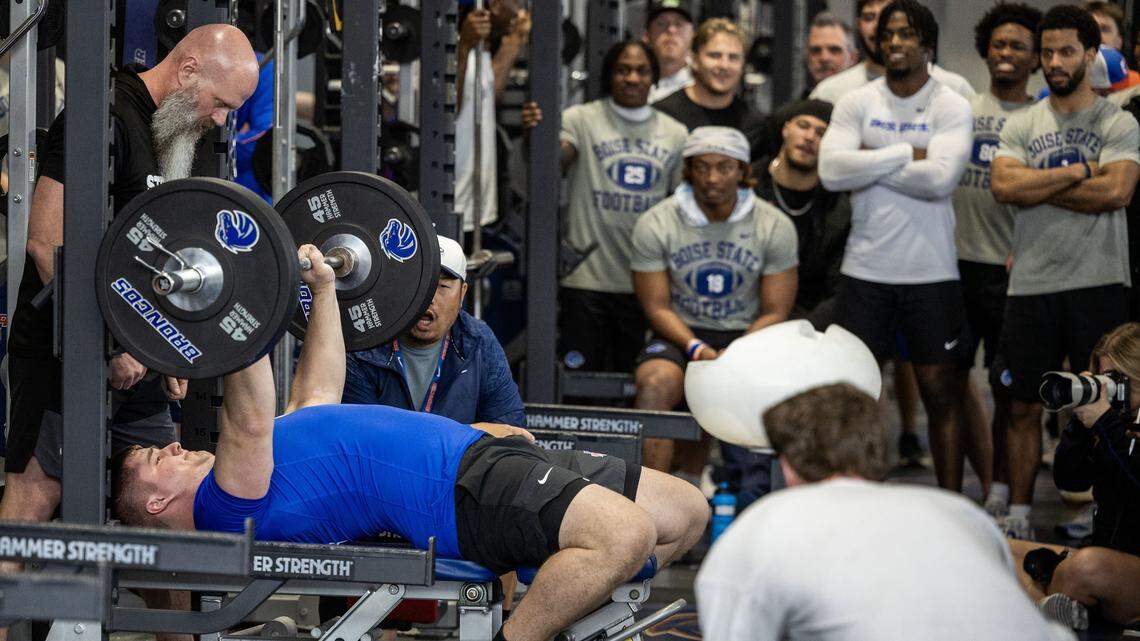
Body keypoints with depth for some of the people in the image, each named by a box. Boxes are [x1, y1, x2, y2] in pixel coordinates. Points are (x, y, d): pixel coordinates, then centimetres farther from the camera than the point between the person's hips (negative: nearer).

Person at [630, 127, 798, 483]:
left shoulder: (775, 227, 0)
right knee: (655, 384, -33)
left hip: (747, 337, 1)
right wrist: (696, 349, -20)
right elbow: (657, 307, -2)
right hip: (680, 334, -1)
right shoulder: (655, 226, -2)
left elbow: (775, 313, 0)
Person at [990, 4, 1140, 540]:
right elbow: (1003, 186, -6)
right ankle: (1018, 514, 14)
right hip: (1031, 285, 3)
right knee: (1025, 407, 7)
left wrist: (1036, 187, -8)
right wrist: (1077, 172, -9)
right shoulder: (1021, 125, 10)